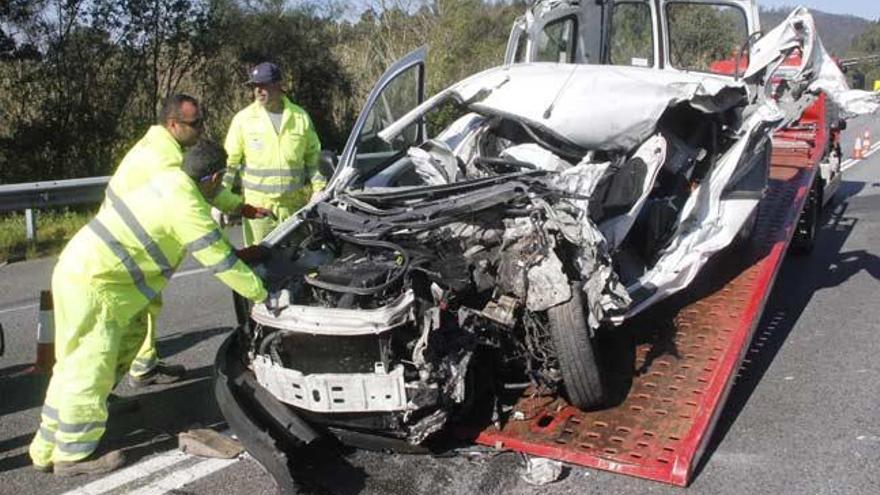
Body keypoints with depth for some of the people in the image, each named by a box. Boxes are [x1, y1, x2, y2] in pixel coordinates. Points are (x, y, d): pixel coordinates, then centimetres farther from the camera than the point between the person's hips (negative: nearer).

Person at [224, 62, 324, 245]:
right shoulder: (243, 119, -1)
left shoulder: (301, 117, 4)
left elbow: (313, 158, 12)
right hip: (257, 203, -1)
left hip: (294, 202, 2)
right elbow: (229, 161, 1)